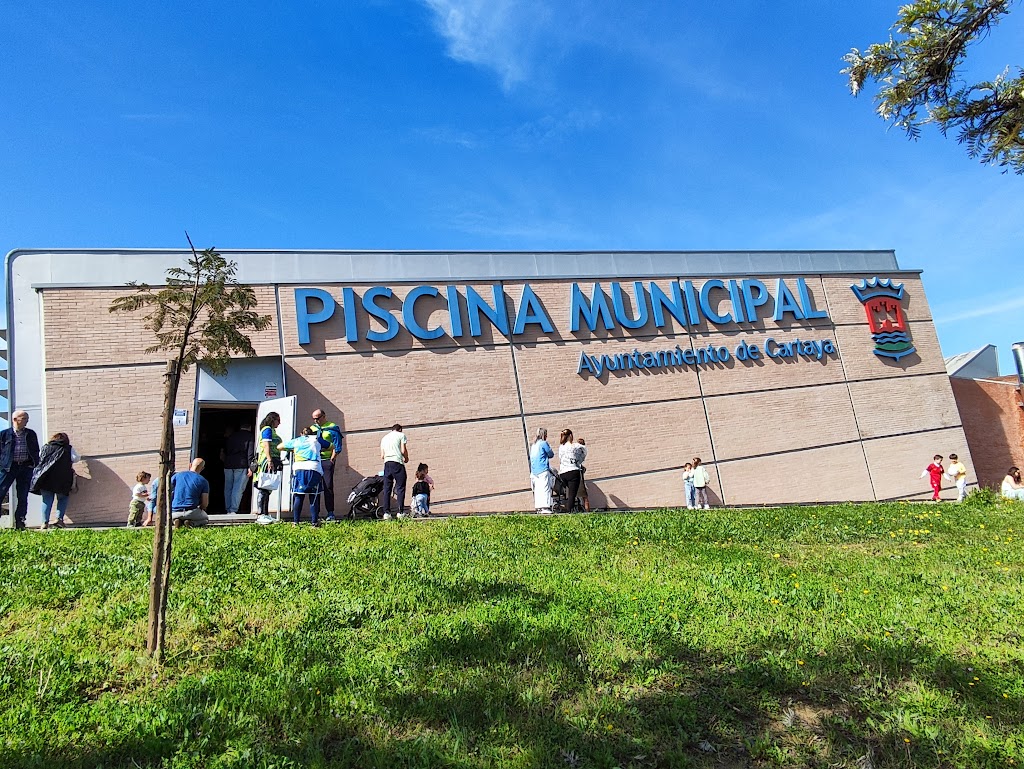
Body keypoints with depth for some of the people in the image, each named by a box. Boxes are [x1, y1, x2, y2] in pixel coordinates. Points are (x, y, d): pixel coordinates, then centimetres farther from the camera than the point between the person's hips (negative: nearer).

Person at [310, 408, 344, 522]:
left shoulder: (332, 428, 0)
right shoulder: (312, 428, 17)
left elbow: (337, 446, -4)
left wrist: (332, 459, -10)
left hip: (327, 460, -5)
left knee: (328, 487, -5)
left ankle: (330, 512, -1)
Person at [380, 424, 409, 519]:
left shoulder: (384, 438, 23)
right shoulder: (401, 435, 8)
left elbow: (382, 456, 17)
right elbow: (403, 450, -2)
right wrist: (406, 458, 16)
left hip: (387, 464, 5)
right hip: (397, 463, -5)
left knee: (386, 489, 4)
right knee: (400, 488, -3)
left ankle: (386, 512, -1)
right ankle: (400, 512, -8)